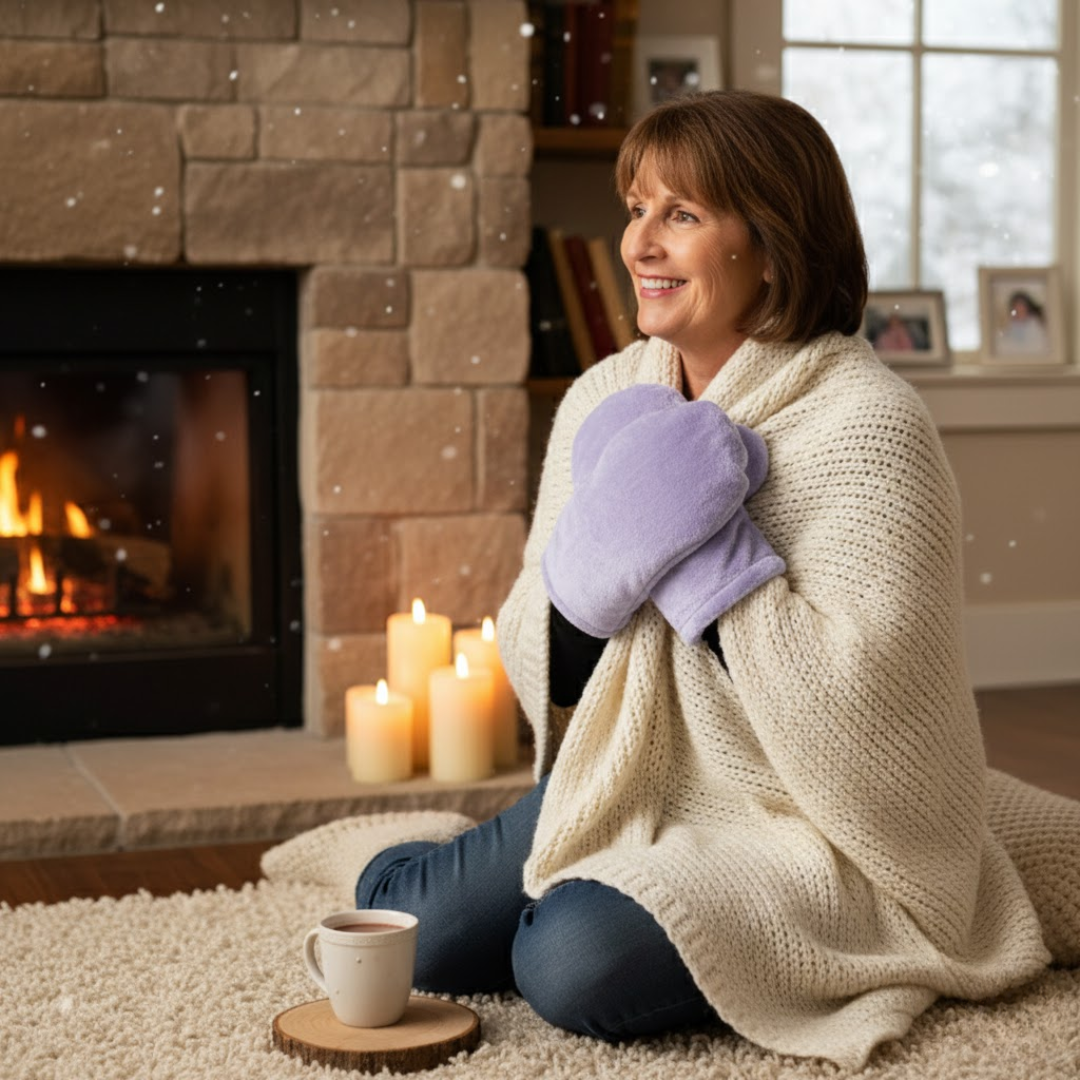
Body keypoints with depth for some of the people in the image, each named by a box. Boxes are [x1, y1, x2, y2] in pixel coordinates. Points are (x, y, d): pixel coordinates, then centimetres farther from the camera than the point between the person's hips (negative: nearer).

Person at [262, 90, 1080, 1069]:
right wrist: (600, 556, -19)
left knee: (579, 964, -28)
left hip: (814, 840, -5)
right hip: (631, 788, 6)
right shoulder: (607, 399, 0)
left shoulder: (867, 429, -20)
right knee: (425, 936, -9)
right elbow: (538, 675, 2)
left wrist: (710, 549, -26)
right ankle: (391, 857, 23)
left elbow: (850, 713, -26)